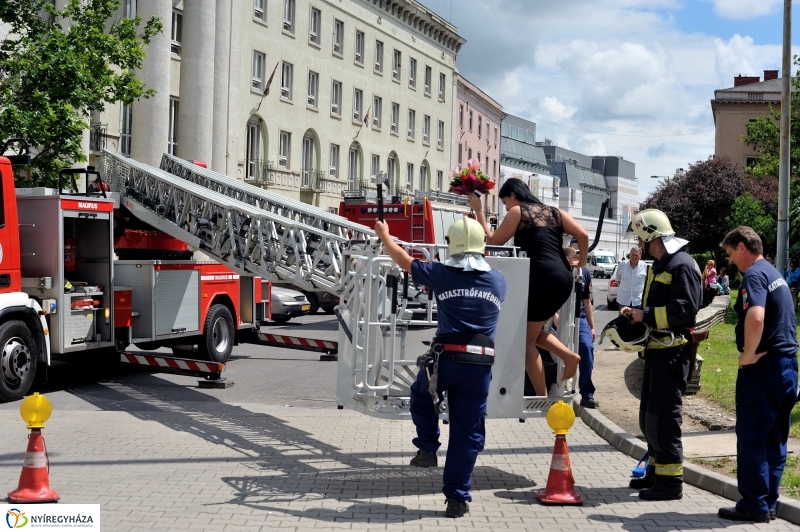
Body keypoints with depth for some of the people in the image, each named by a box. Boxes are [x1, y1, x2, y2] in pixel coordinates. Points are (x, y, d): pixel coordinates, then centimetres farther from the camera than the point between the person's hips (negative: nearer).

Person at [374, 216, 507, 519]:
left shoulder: (441, 274, 1)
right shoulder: (498, 281, 8)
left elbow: (403, 260, 15)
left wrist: (384, 235, 33)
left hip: (445, 357, -1)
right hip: (480, 364, 2)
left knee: (421, 396, 32)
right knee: (467, 432, 8)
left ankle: (427, 449, 22)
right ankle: (458, 498, 11)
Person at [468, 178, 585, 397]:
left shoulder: (518, 212, 3)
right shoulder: (554, 212, 18)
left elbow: (494, 241, 7)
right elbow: (583, 234, 8)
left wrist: (478, 211, 12)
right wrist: (582, 262, 20)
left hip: (543, 278, -7)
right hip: (564, 278, 7)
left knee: (526, 339, 5)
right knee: (532, 331, 24)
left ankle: (542, 397, 2)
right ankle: (569, 356, 4)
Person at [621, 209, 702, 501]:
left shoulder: (683, 265, -13)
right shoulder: (659, 266, 20)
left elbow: (684, 310, -23)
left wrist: (646, 315, -21)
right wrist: (635, 312, 9)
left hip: (673, 353, -11)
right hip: (657, 350, 11)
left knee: (663, 416, -9)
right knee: (649, 415, 16)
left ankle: (670, 480, -3)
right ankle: (656, 471, 27)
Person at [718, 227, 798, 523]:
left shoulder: (754, 274, -14)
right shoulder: (774, 274, 17)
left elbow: (755, 318, -31)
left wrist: (749, 354, -19)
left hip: (763, 366, -10)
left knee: (751, 439, -2)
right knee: (775, 440, 12)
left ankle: (754, 506, 2)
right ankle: (768, 503, 18)